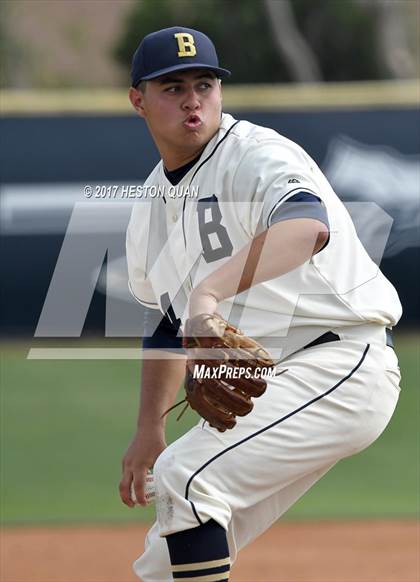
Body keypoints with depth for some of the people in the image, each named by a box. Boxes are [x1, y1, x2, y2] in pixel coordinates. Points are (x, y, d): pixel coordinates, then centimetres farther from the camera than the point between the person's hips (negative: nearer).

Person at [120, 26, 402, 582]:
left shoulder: (257, 156, -15)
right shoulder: (152, 203, 11)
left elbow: (307, 225, -39)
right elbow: (167, 321, 25)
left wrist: (212, 289, -52)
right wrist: (150, 429, 19)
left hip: (342, 367, -9)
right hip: (256, 392, 9)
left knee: (184, 477, -25)